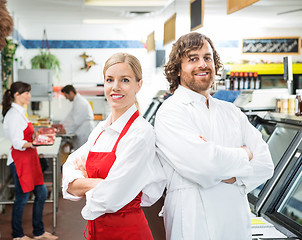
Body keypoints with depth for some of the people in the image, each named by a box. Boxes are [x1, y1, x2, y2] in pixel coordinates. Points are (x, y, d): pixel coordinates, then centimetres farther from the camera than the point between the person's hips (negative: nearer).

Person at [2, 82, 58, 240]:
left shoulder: (20, 112, 15)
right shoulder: (13, 114, -15)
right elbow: (17, 143, -21)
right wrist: (33, 143, -34)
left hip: (29, 158, 10)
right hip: (19, 160, -10)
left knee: (41, 193, 12)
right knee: (22, 197, 1)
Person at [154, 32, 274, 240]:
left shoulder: (231, 112, 10)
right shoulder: (170, 112, -10)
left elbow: (266, 164, 3)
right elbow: (204, 165, -23)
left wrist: (229, 174, -17)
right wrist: (243, 154, -5)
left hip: (237, 223, 6)